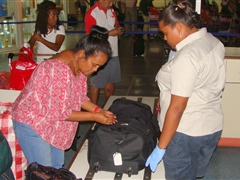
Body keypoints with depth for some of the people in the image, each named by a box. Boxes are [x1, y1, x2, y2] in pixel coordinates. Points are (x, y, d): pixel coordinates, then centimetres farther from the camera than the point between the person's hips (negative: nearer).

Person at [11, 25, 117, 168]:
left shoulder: (80, 64, -4)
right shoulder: (59, 69, -32)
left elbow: (80, 96, 7)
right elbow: (59, 112, -28)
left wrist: (97, 110, -9)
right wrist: (94, 116, -23)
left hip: (53, 124, 9)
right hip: (32, 122, -8)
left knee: (58, 166, 17)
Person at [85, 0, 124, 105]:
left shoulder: (111, 11, 8)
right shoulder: (92, 14, -15)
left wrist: (118, 29, -1)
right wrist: (109, 33, -22)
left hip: (113, 53, 8)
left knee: (111, 81, 19)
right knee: (96, 84, 4)